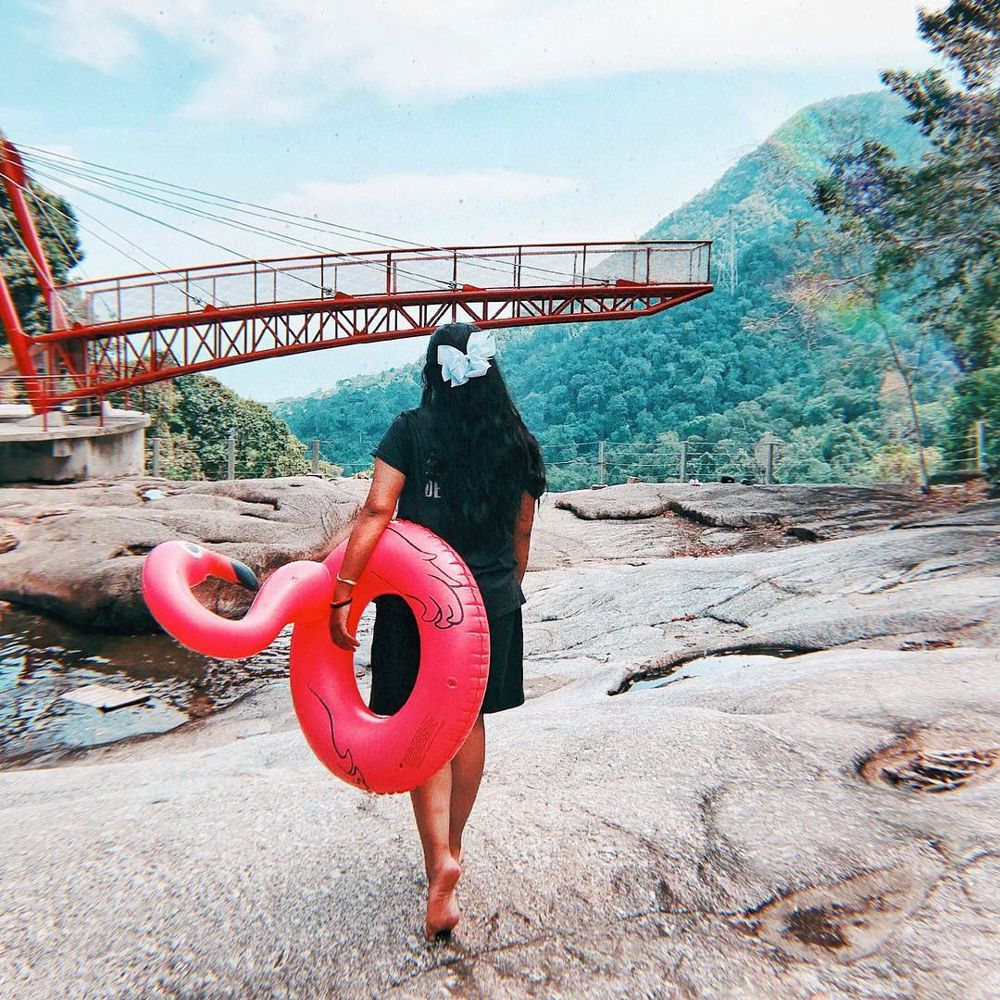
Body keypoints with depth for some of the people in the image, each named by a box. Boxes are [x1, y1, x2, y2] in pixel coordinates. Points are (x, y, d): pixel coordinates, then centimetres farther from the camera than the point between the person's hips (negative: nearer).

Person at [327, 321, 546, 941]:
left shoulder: (411, 431, -9)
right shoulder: (517, 441, 0)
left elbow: (377, 511, -19)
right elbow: (522, 531, 5)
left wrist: (342, 594, -17)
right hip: (492, 599, 3)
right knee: (469, 722, 19)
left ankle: (440, 863, 1)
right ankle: (453, 846, 37)